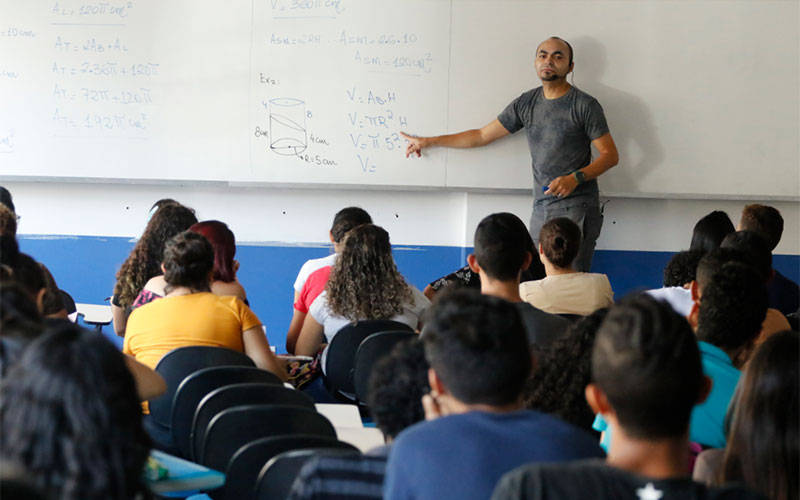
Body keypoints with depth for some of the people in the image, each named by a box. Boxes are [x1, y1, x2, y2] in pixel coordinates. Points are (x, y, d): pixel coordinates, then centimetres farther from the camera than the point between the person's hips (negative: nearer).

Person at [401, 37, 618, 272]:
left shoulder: (584, 105, -1)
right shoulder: (526, 103, 14)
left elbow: (610, 155, -1)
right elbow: (482, 136, 21)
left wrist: (575, 178, -18)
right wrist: (427, 142, 24)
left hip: (577, 207, -5)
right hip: (541, 208, 5)